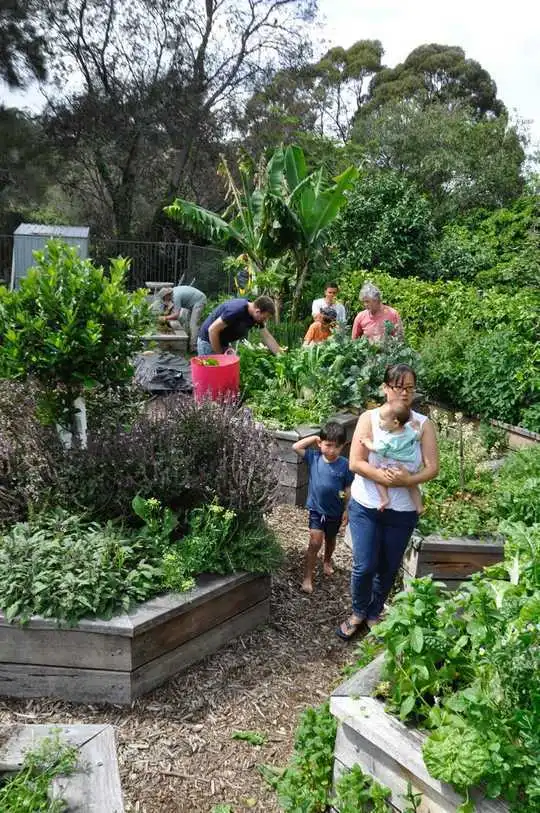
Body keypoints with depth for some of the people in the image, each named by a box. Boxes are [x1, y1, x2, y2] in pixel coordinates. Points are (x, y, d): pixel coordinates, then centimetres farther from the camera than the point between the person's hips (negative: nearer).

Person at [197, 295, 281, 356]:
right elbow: (212, 330, -29)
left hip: (223, 343, 8)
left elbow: (267, 337, 4)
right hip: (208, 342, -8)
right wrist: (219, 354, -20)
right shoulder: (237, 310, -31)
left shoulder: (256, 316, -5)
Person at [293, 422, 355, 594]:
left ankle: (327, 561, 51)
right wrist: (313, 438, -13)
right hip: (316, 509, -1)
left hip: (335, 511, 1)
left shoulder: (345, 465, -14)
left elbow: (348, 490, -8)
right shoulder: (314, 458, -10)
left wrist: (347, 510, -7)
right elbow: (296, 447, -15)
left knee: (330, 539, 23)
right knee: (315, 542, -8)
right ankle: (307, 577, -2)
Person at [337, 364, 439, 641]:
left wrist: (407, 480, -26)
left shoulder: (423, 424, -4)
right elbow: (355, 462, -14)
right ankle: (358, 612, 27)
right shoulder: (369, 418, -8)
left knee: (388, 568, 14)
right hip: (365, 506, -1)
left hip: (402, 511, 2)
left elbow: (432, 468, -8)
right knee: (364, 566, -1)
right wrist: (386, 477, -26)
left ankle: (374, 614, 38)